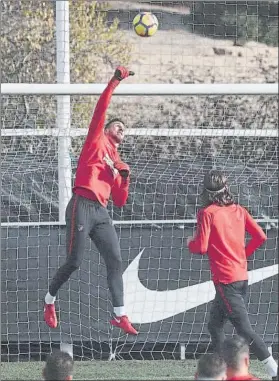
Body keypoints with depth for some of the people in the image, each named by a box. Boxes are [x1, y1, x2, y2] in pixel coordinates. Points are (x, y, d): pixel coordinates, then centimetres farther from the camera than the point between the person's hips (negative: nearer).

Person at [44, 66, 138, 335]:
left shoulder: (118, 162, 25)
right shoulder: (97, 140, 11)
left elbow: (120, 201, 22)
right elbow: (100, 110, -4)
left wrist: (125, 178, 6)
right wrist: (114, 82, -10)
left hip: (101, 213, 7)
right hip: (82, 207, -7)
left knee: (115, 261, -5)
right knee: (74, 262, -8)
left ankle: (119, 315, -7)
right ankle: (50, 301, 14)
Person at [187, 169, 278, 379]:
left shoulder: (207, 213, -8)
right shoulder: (239, 210, 9)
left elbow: (201, 247, -13)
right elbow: (260, 236, 2)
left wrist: (190, 243, 9)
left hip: (225, 279, -7)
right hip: (242, 276, 7)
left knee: (245, 329, -11)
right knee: (215, 325, 21)